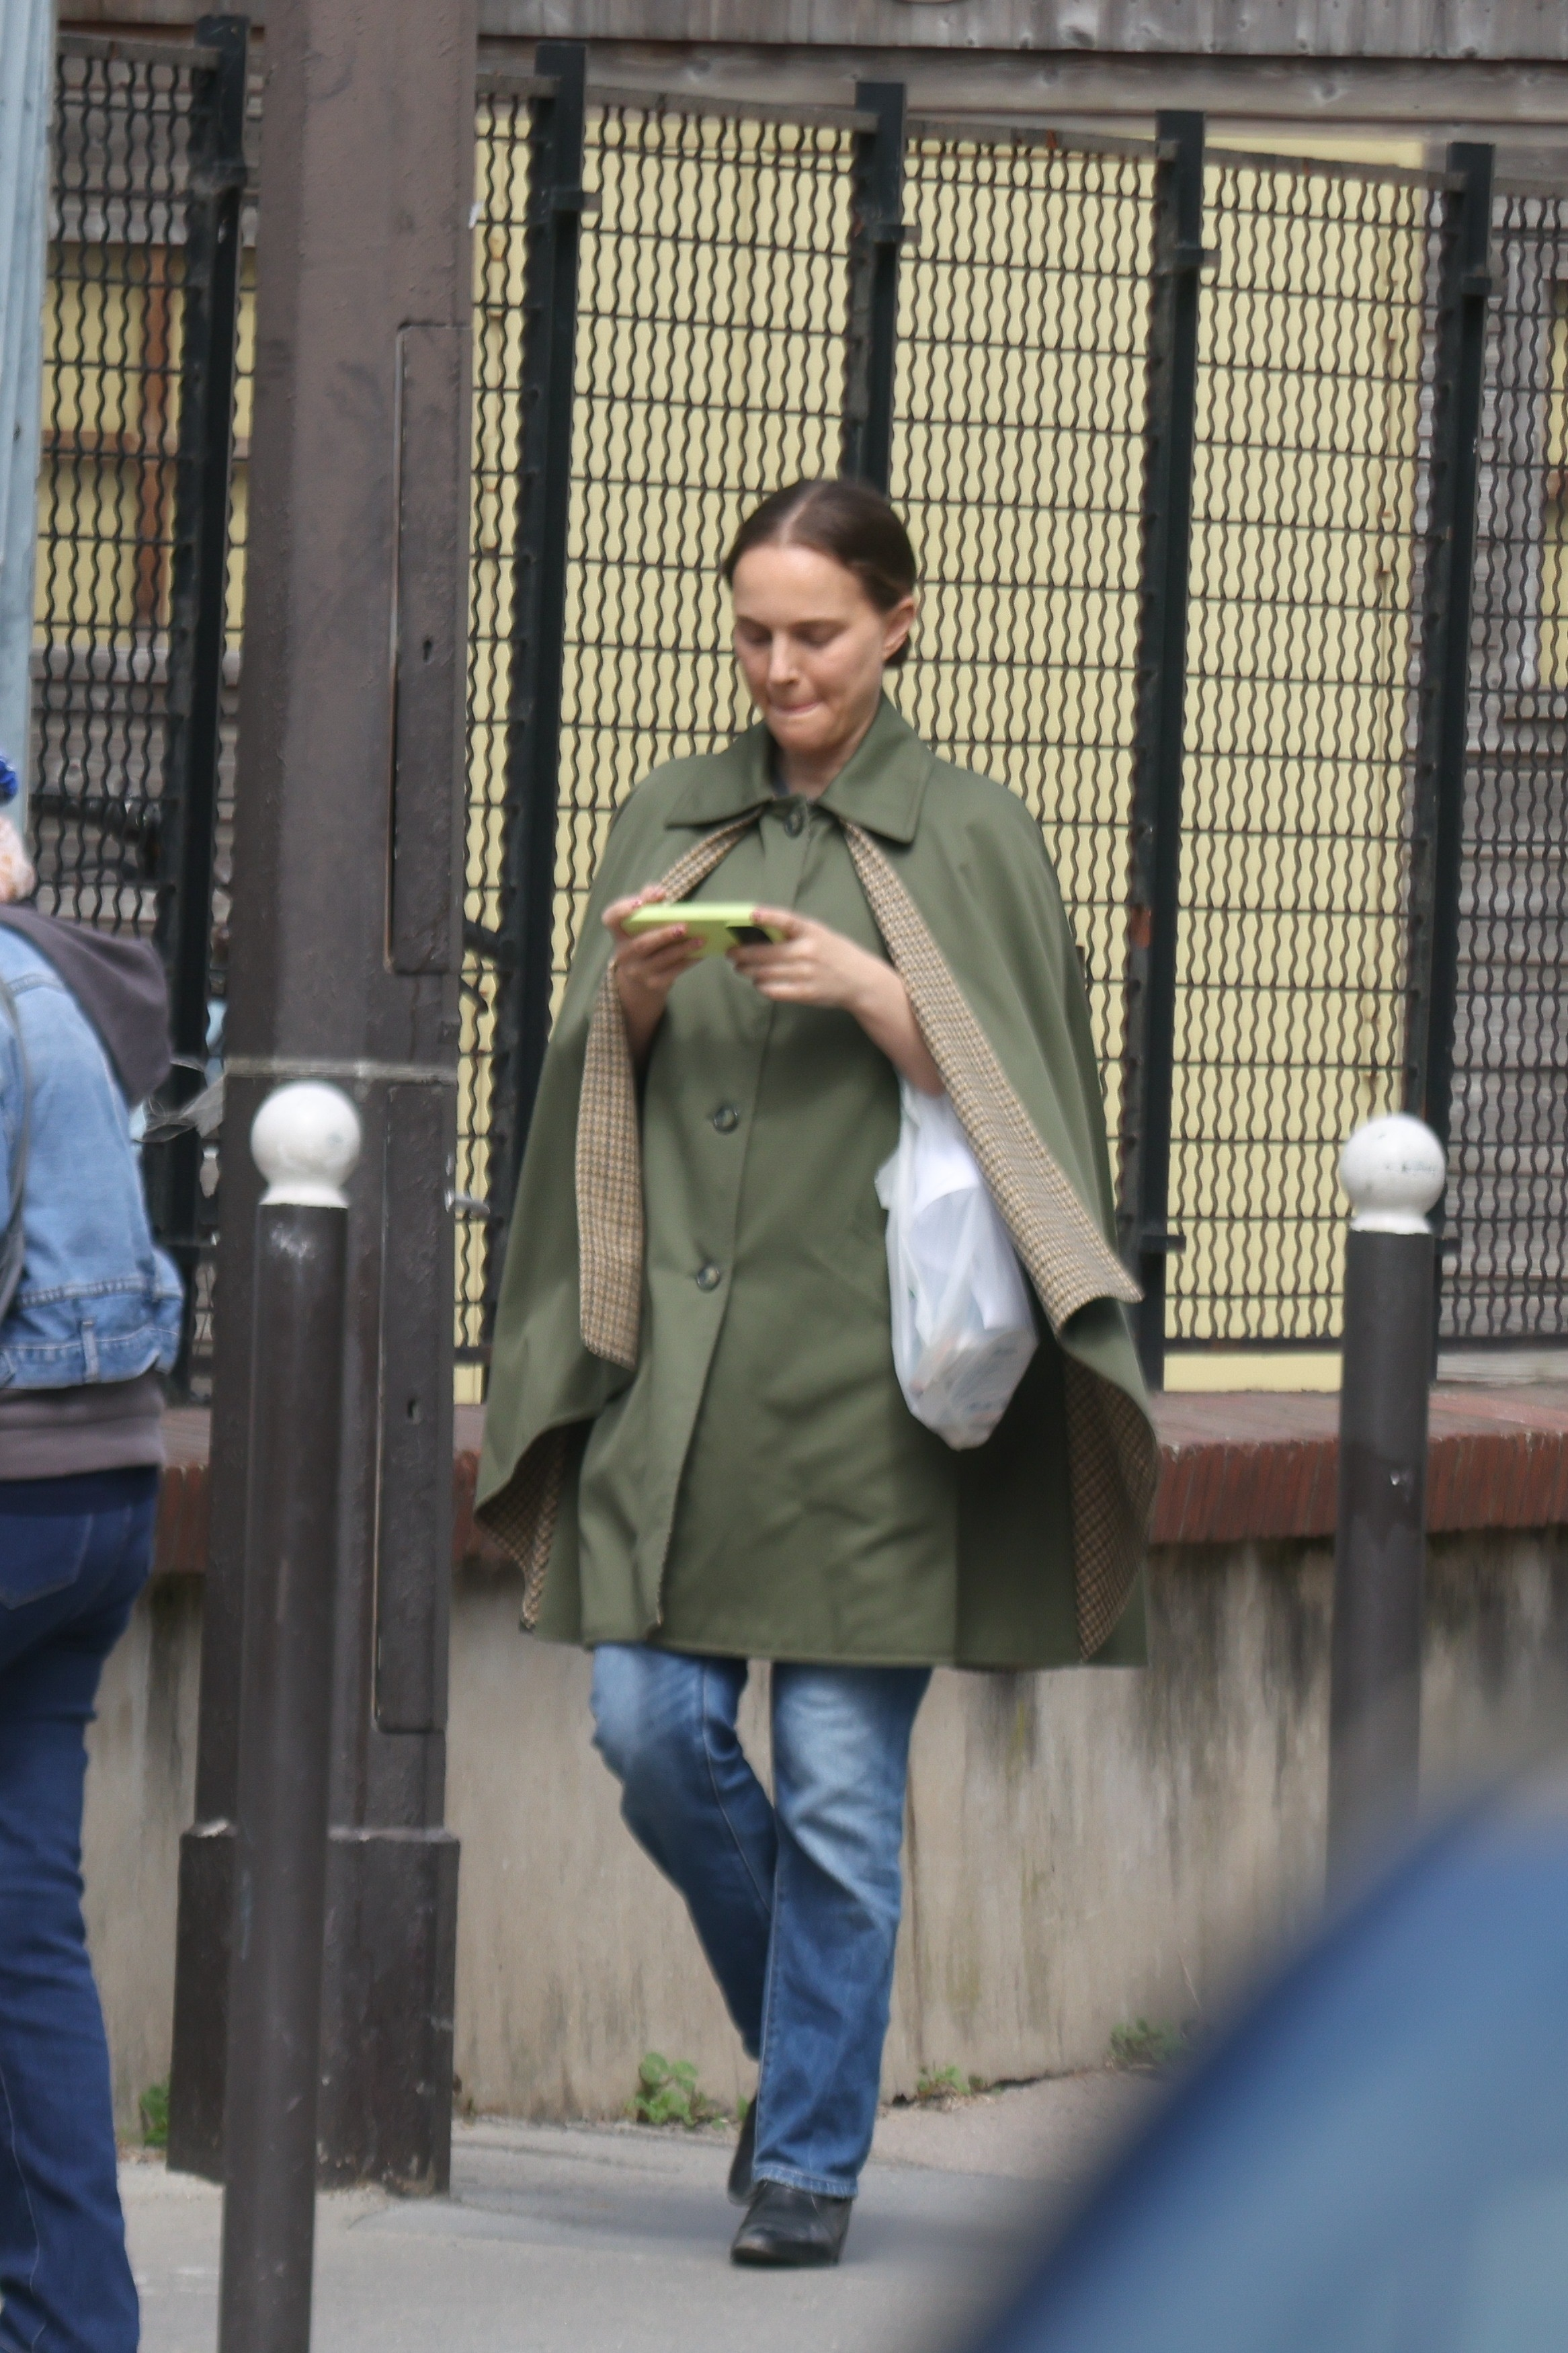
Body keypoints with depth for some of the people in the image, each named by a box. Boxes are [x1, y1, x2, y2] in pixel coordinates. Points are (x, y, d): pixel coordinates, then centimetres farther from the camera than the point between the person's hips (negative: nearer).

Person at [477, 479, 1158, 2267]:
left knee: (841, 1778, -3)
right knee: (650, 1733, -1)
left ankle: (812, 2155, 7)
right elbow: (592, 1095, 14)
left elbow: (1011, 1102, -1)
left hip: (859, 1368, -4)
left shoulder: (969, 839, 2)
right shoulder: (669, 824, 13)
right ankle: (807, 2038, 24)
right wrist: (631, 1001, -6)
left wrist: (872, 996, -16)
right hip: (676, 1360, 4)